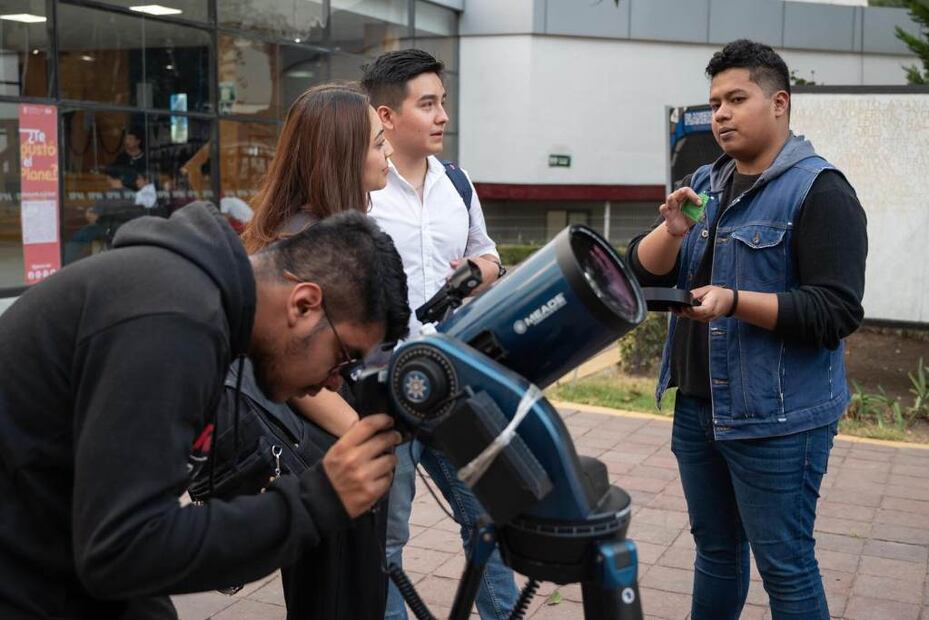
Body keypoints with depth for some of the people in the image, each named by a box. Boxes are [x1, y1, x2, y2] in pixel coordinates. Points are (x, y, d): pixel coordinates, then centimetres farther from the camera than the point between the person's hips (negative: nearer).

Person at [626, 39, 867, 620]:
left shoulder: (819, 190, -10)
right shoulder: (705, 184, 11)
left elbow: (837, 312, -18)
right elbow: (642, 274, 5)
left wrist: (735, 301, -28)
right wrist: (672, 231, -15)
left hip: (776, 418, -6)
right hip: (697, 406, 7)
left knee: (785, 564, 4)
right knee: (715, 549, 19)